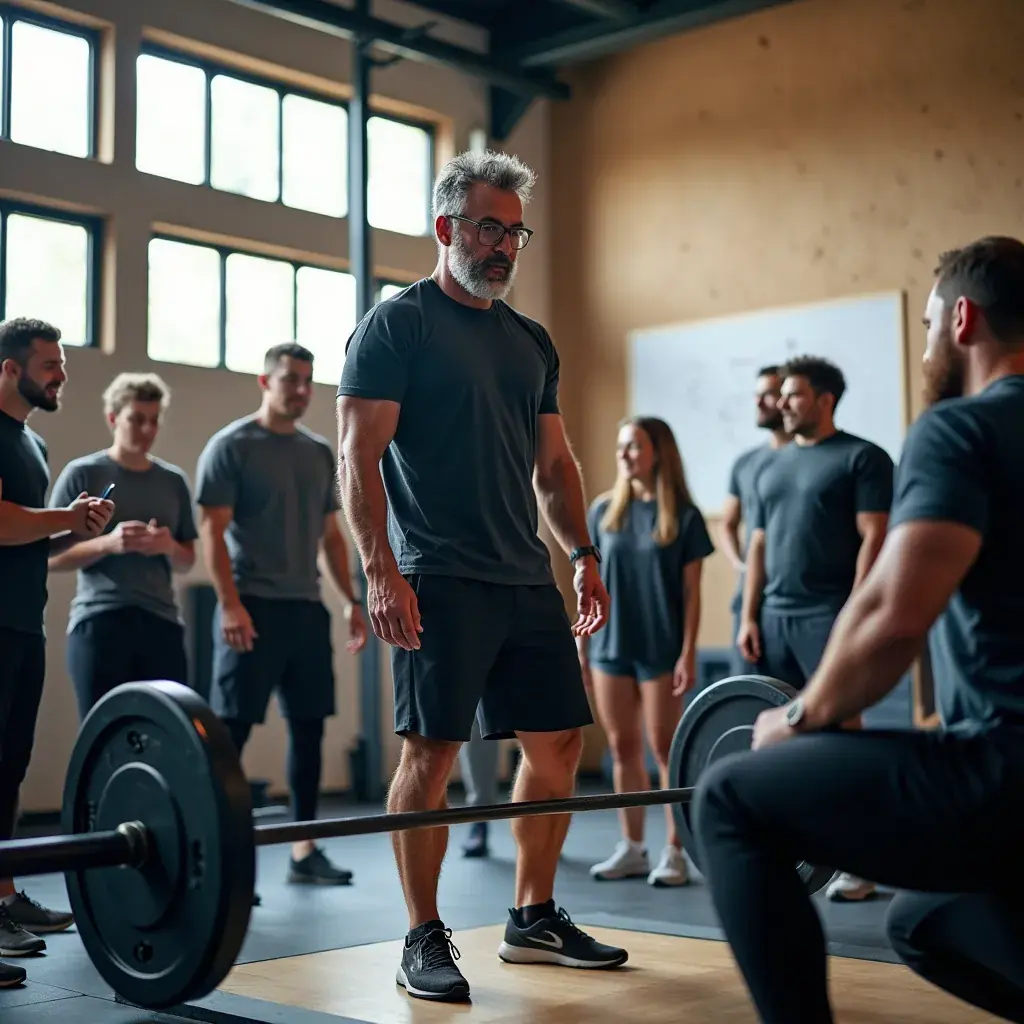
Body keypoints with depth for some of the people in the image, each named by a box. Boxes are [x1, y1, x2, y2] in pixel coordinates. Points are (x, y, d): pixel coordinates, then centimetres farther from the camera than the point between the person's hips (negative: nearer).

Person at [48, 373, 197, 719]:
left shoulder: (174, 480, 13)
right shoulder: (82, 474, 1)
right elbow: (52, 557, -1)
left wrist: (169, 547, -5)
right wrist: (107, 543, -17)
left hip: (162, 621, 4)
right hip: (98, 621, -4)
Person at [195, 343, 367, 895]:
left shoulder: (320, 453, 14)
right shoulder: (231, 446, -5)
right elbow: (212, 530, -11)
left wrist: (352, 600, 13)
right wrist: (230, 604, -20)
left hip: (307, 607, 7)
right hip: (253, 607, -7)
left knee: (309, 727, 8)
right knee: (232, 731, -6)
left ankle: (304, 850, 16)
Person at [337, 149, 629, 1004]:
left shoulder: (531, 342, 17)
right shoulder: (398, 324, -4)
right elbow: (359, 457, -10)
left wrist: (584, 556, 12)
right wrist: (381, 571, -19)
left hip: (526, 579, 7)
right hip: (440, 580, -7)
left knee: (558, 740, 7)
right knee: (432, 749, -6)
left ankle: (534, 919, 21)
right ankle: (425, 940, 6)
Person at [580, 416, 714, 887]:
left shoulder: (684, 516, -4)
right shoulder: (604, 510, 5)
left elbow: (691, 593, -4)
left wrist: (688, 654, -9)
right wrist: (580, 644, 6)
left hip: (661, 649, -3)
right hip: (610, 646, 4)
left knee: (664, 748, 0)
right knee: (622, 748, 8)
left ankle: (674, 851, 7)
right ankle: (631, 847, 17)